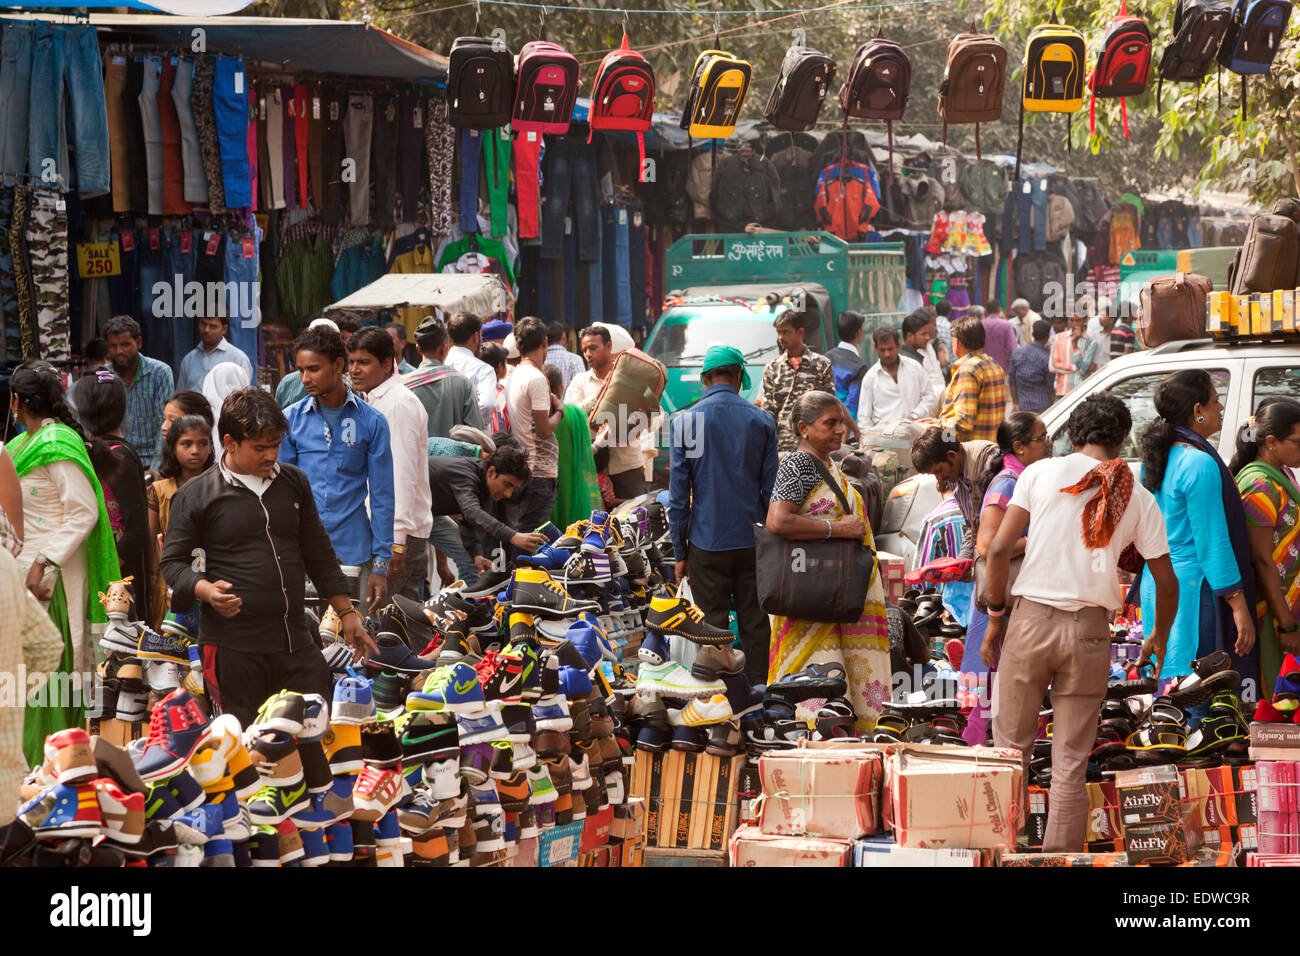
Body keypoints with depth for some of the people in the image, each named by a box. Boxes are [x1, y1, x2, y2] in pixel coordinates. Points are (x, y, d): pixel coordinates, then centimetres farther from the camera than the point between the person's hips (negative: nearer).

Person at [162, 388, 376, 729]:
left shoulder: (293, 482, 14)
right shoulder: (196, 495, 0)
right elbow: (173, 563, 1)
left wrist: (347, 614, 17)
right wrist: (206, 591, -19)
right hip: (232, 646, -4)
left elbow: (319, 554, 20)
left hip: (296, 643, 4)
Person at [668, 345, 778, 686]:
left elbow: (678, 494, -2)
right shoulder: (761, 420, 1)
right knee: (755, 626, 8)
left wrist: (680, 552, 3)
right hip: (753, 542, 1)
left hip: (708, 543, -1)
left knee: (712, 628, 4)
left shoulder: (685, 421, -3)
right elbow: (771, 488, 4)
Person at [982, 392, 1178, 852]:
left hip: (1031, 619, -1)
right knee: (1070, 764, 6)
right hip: (1090, 629, 1)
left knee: (1011, 749, 8)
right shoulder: (1137, 498, 6)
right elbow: (1167, 583, 11)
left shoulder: (1041, 472, 2)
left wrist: (996, 616, 6)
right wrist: (1159, 636, 28)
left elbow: (999, 548, -4)